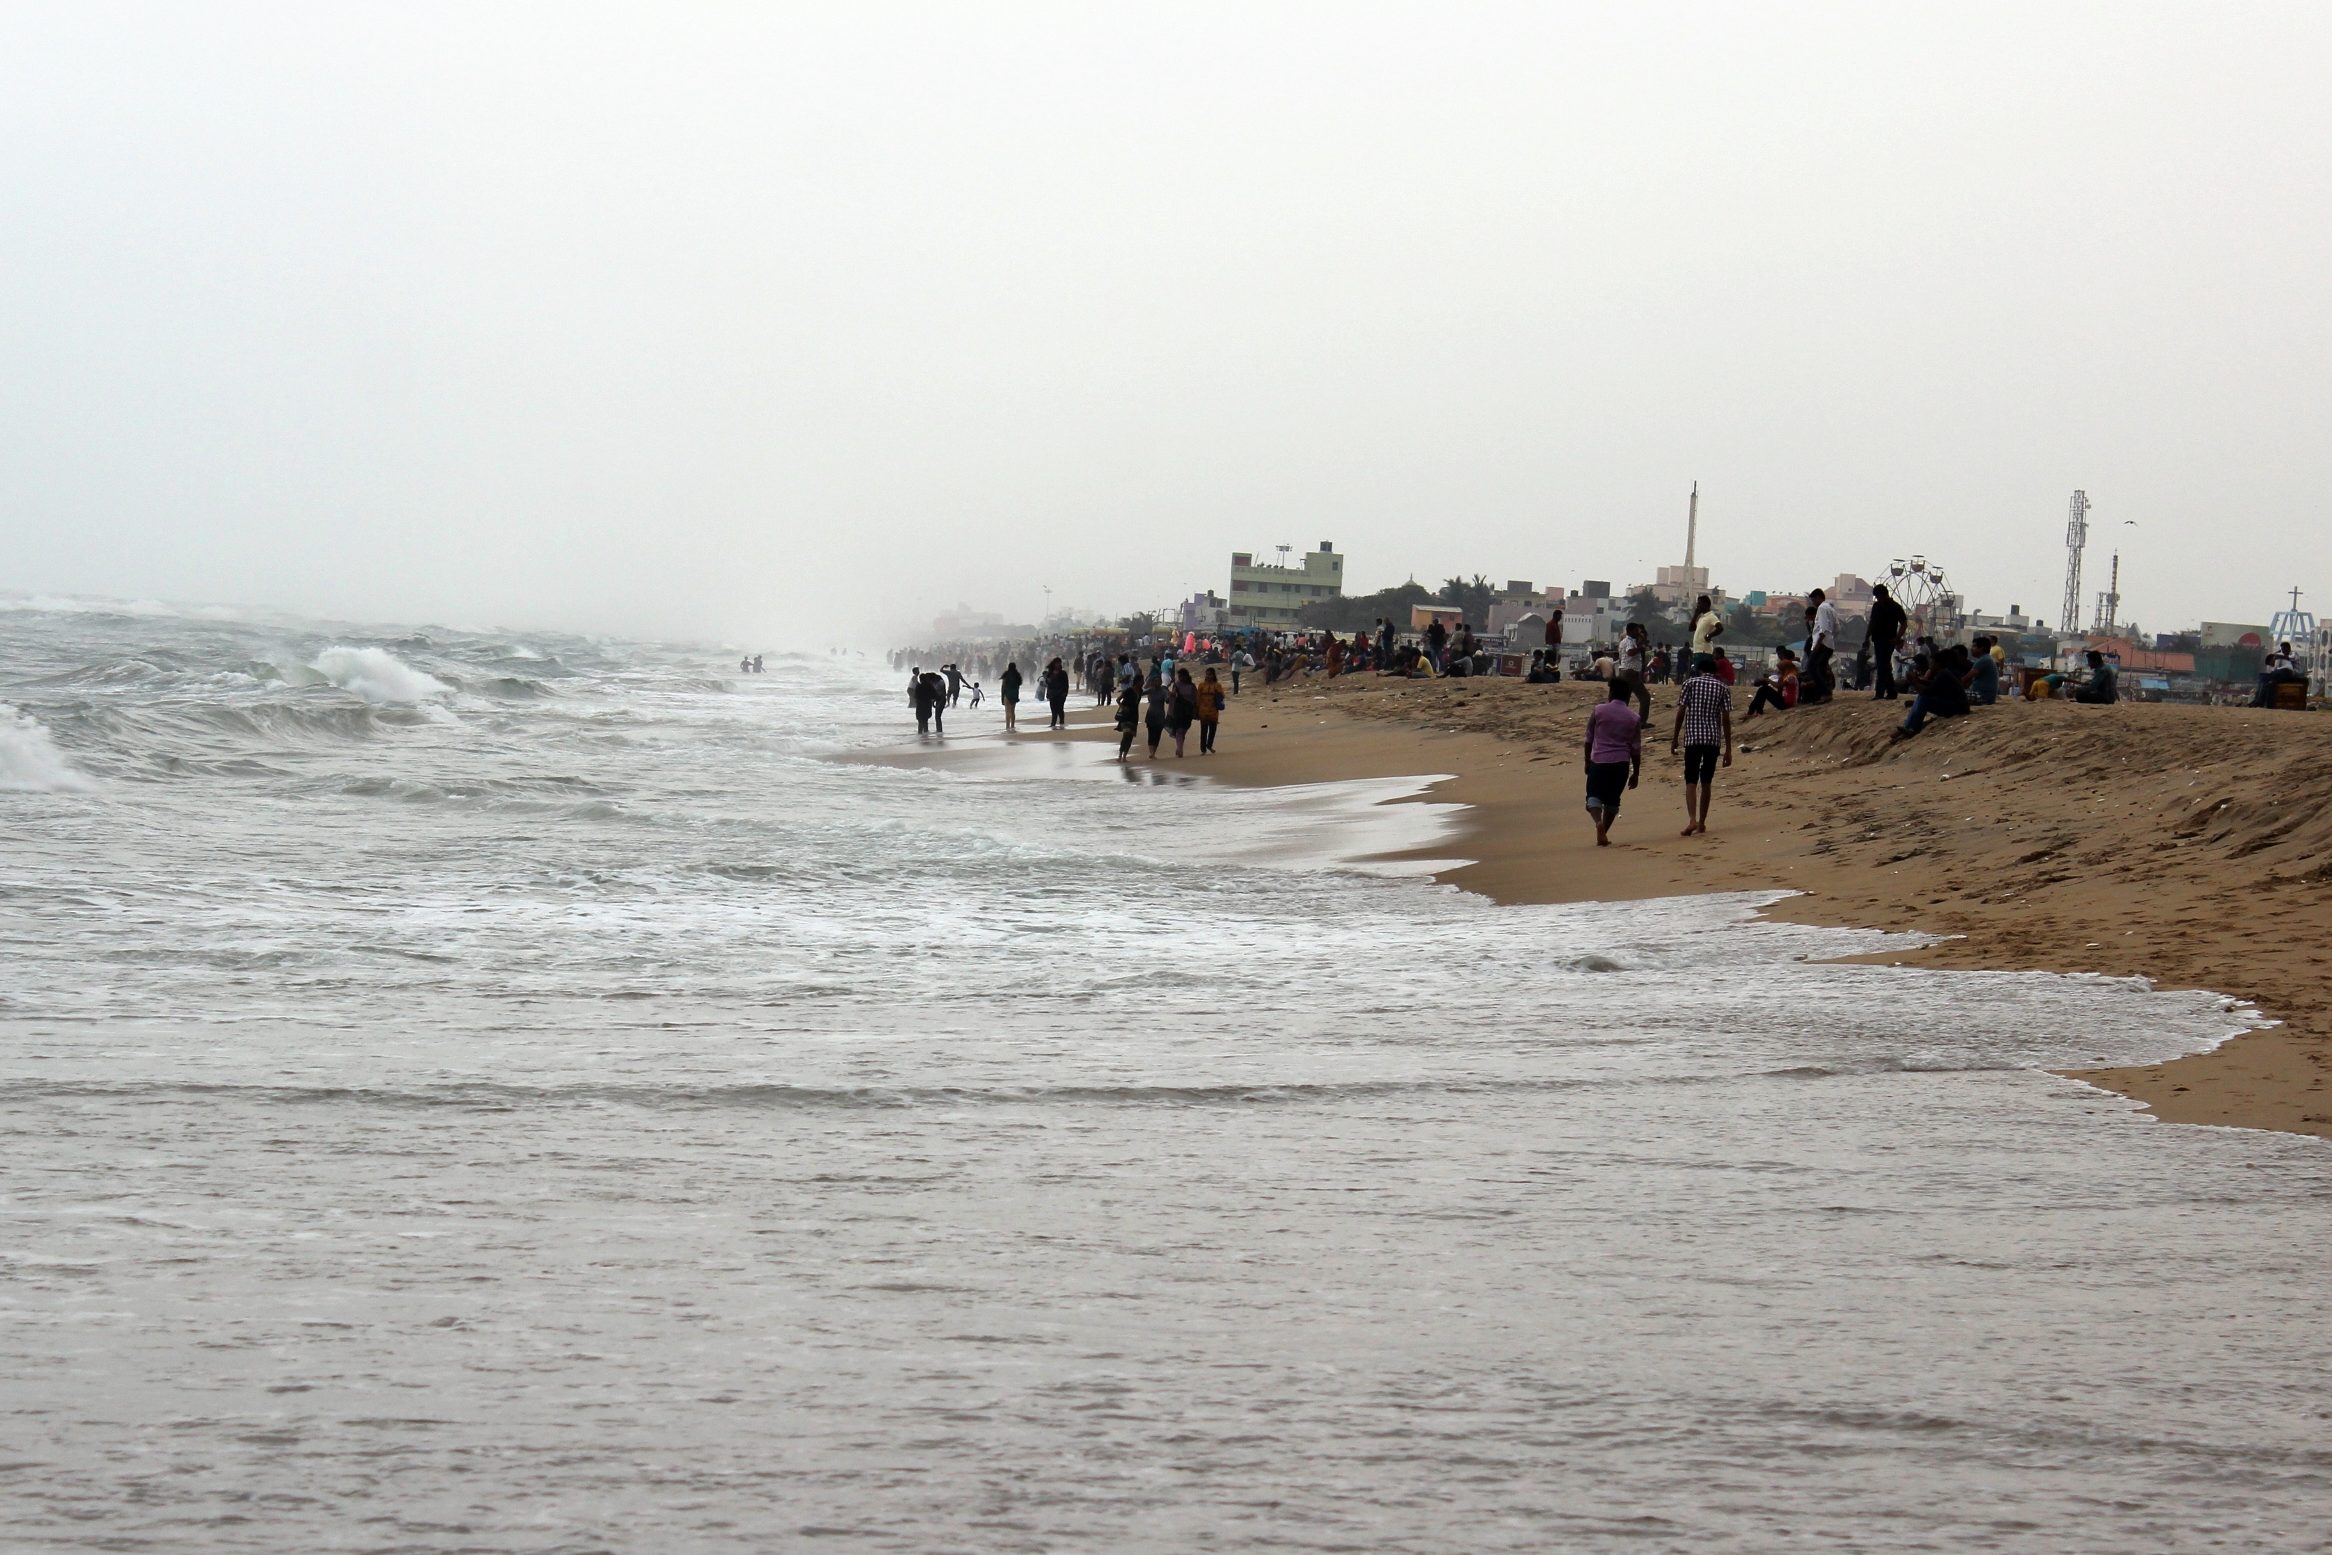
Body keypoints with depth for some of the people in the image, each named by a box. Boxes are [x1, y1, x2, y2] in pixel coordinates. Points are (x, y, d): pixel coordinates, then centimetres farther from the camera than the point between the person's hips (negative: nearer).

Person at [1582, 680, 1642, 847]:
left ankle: (1598, 821, -26)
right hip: (1621, 763, 2)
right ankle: (1603, 833, 16)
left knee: (1594, 795, 2)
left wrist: (1587, 762, 16)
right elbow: (1636, 749, 5)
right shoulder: (1634, 718, 3)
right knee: (1612, 800, 15)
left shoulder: (1599, 711, -1)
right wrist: (1636, 773, 13)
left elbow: (1589, 739, 4)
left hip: (1598, 760, -2)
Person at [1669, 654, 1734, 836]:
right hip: (1713, 739, 2)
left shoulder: (1690, 684, 4)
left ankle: (1692, 819, -21)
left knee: (1691, 781, -3)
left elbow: (1680, 713, -1)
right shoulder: (1723, 688, 7)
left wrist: (1674, 739, 7)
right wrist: (1728, 749, 5)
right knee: (1706, 781, 14)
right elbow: (1726, 720, 2)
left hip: (1693, 738, -2)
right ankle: (1702, 822, 19)